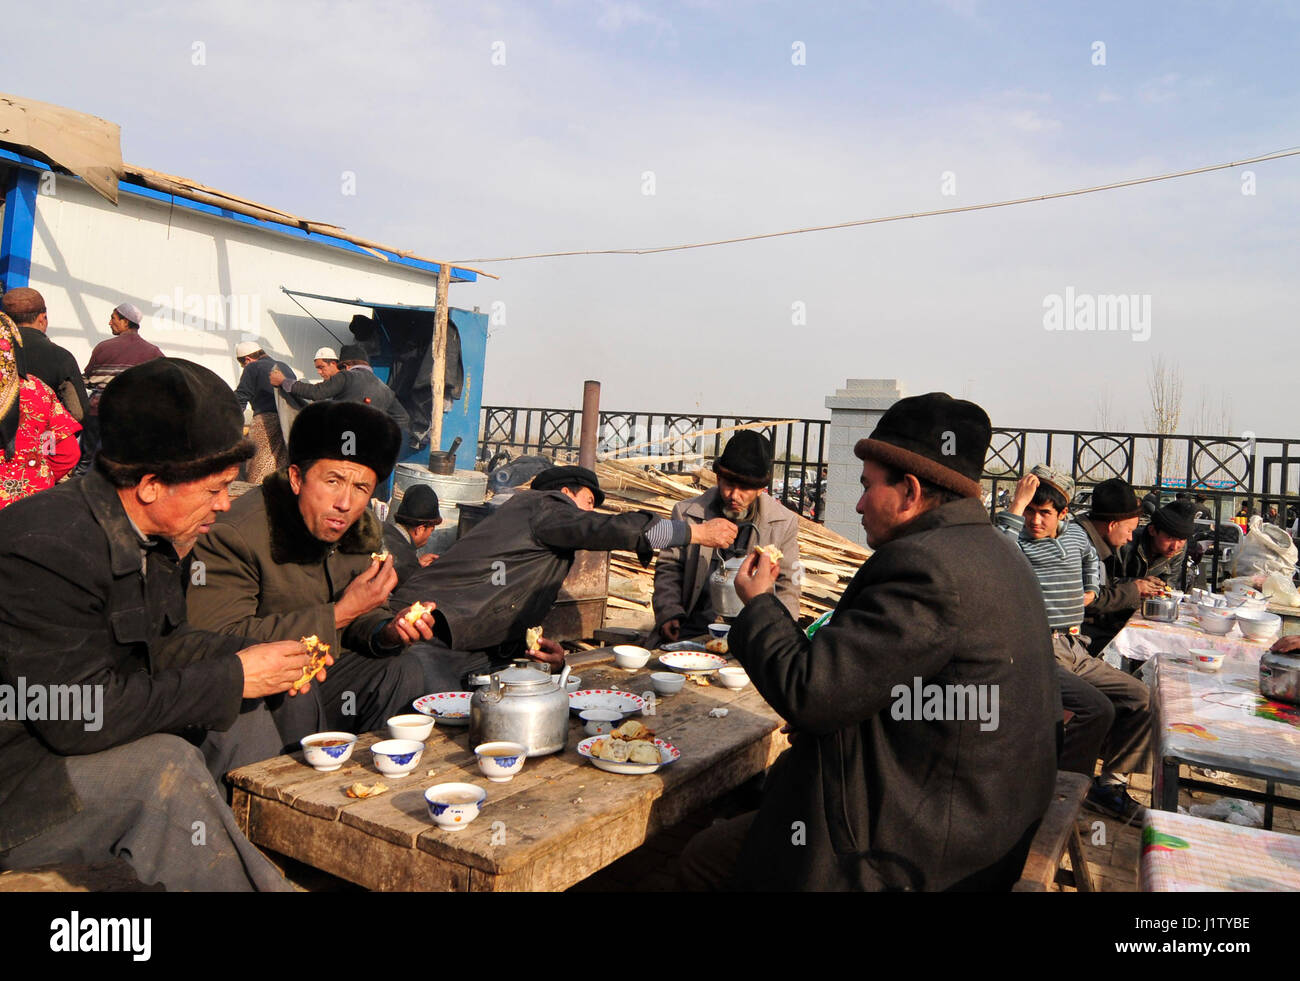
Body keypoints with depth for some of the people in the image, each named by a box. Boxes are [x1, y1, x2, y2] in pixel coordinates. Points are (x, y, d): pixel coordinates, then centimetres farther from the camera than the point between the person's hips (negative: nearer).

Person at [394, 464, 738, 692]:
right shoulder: (540, 504, 1)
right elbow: (611, 530, -14)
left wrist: (531, 648, 3)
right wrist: (698, 532, -7)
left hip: (466, 653, 10)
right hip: (431, 630, -10)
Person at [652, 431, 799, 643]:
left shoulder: (784, 523, 7)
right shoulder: (687, 513, 7)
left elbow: (787, 588, 9)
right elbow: (669, 569, 12)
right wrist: (669, 615, -5)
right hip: (691, 632, 0)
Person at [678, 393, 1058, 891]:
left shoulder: (928, 564, -25)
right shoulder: (999, 556, 8)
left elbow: (805, 692, -26)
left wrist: (759, 602, -6)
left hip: (918, 846, -10)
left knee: (702, 859, 0)